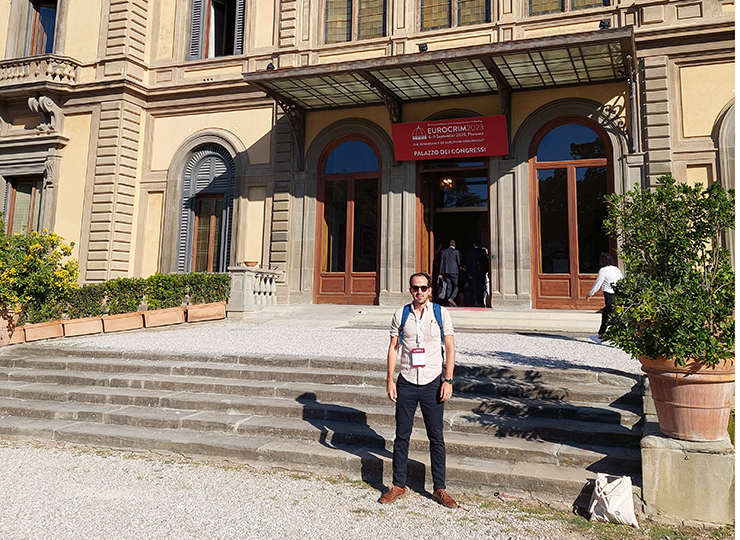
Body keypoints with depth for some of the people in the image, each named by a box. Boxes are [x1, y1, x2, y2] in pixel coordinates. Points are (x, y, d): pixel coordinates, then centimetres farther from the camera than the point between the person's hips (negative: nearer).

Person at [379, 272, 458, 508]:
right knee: (401, 436, 7)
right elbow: (393, 347, 6)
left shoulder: (441, 313, 1)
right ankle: (398, 485, 21)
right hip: (406, 383, 1)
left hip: (432, 383, -1)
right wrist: (390, 379, 1)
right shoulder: (401, 314, 4)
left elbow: (450, 348, 2)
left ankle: (439, 489, 17)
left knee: (437, 438, 5)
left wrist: (448, 380, -5)